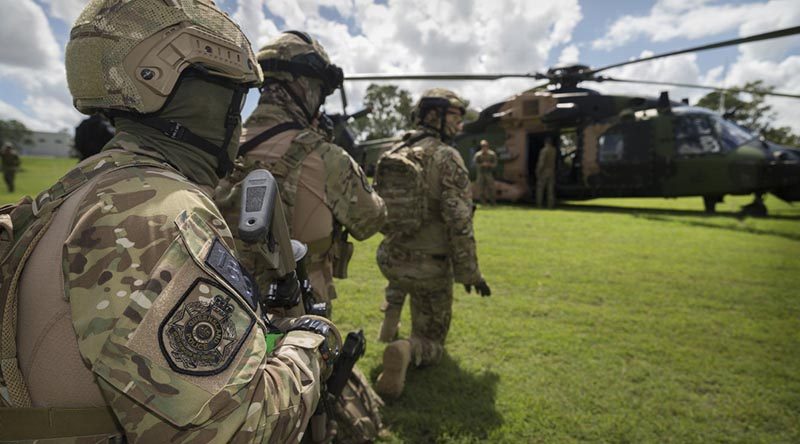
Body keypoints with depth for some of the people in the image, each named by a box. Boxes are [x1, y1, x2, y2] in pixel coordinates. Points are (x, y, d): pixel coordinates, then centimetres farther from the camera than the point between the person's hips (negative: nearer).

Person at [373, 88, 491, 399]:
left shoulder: (391, 155, 3)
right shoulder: (447, 157, -16)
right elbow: (459, 222, -20)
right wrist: (470, 273, -11)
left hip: (390, 261, 6)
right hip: (430, 267, -5)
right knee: (430, 342, 11)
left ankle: (392, 310, 27)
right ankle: (407, 351, -21)